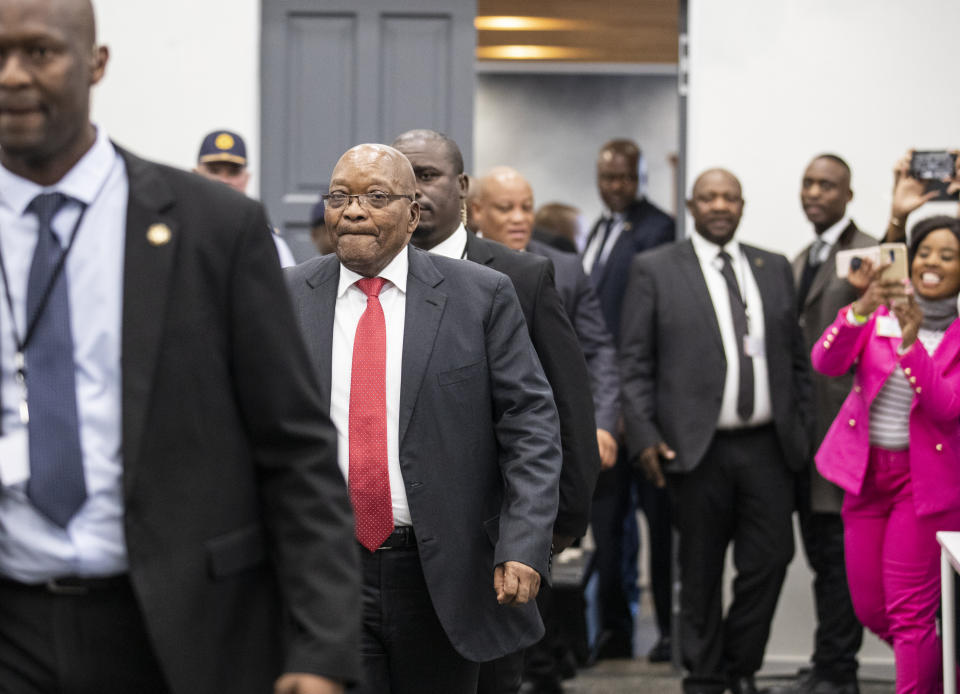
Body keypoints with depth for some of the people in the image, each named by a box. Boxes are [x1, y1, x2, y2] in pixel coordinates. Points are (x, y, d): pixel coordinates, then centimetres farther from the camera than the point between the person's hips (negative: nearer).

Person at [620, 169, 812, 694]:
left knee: (769, 560, -2)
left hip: (767, 447, 3)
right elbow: (634, 363, -1)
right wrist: (644, 435, -10)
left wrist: (801, 428, 9)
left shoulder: (774, 269, 13)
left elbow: (795, 357, 16)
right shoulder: (655, 270, 2)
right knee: (700, 572, 5)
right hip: (697, 450, -3)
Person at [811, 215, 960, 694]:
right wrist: (862, 309, -30)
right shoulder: (882, 312, 0)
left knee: (910, 616, -6)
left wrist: (911, 343, -29)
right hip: (867, 473, 4)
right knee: (870, 610, 12)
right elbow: (826, 363, -14)